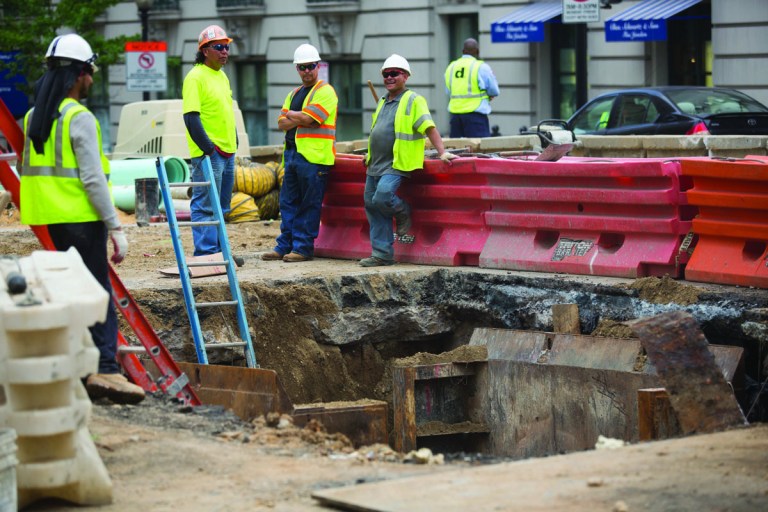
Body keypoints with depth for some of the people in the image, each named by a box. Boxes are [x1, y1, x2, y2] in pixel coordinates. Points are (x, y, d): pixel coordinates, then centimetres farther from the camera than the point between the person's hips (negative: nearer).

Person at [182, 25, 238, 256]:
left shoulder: (222, 76, 16)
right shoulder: (196, 77, -12)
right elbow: (191, 118, -18)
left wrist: (233, 144, 16)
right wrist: (208, 148, -21)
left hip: (227, 152, 9)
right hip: (208, 154, -9)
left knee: (220, 206, 14)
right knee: (205, 206, -7)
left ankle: (218, 250, 20)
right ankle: (205, 253, -6)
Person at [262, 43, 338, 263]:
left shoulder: (325, 92, -4)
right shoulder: (294, 94, 20)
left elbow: (307, 118, -16)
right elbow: (282, 123, 10)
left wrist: (290, 114, 2)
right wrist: (301, 120, -8)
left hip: (314, 156, -8)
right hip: (292, 154, 8)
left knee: (309, 205, -3)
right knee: (288, 203, 9)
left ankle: (303, 248, 0)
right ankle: (285, 246, 13)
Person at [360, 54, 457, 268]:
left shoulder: (413, 101, -6)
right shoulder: (383, 101, 18)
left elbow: (429, 128, -13)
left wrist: (442, 153, -20)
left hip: (396, 165, -8)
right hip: (375, 164, 8)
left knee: (382, 198, -27)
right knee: (372, 207, 6)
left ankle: (403, 213, 6)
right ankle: (382, 254, 11)